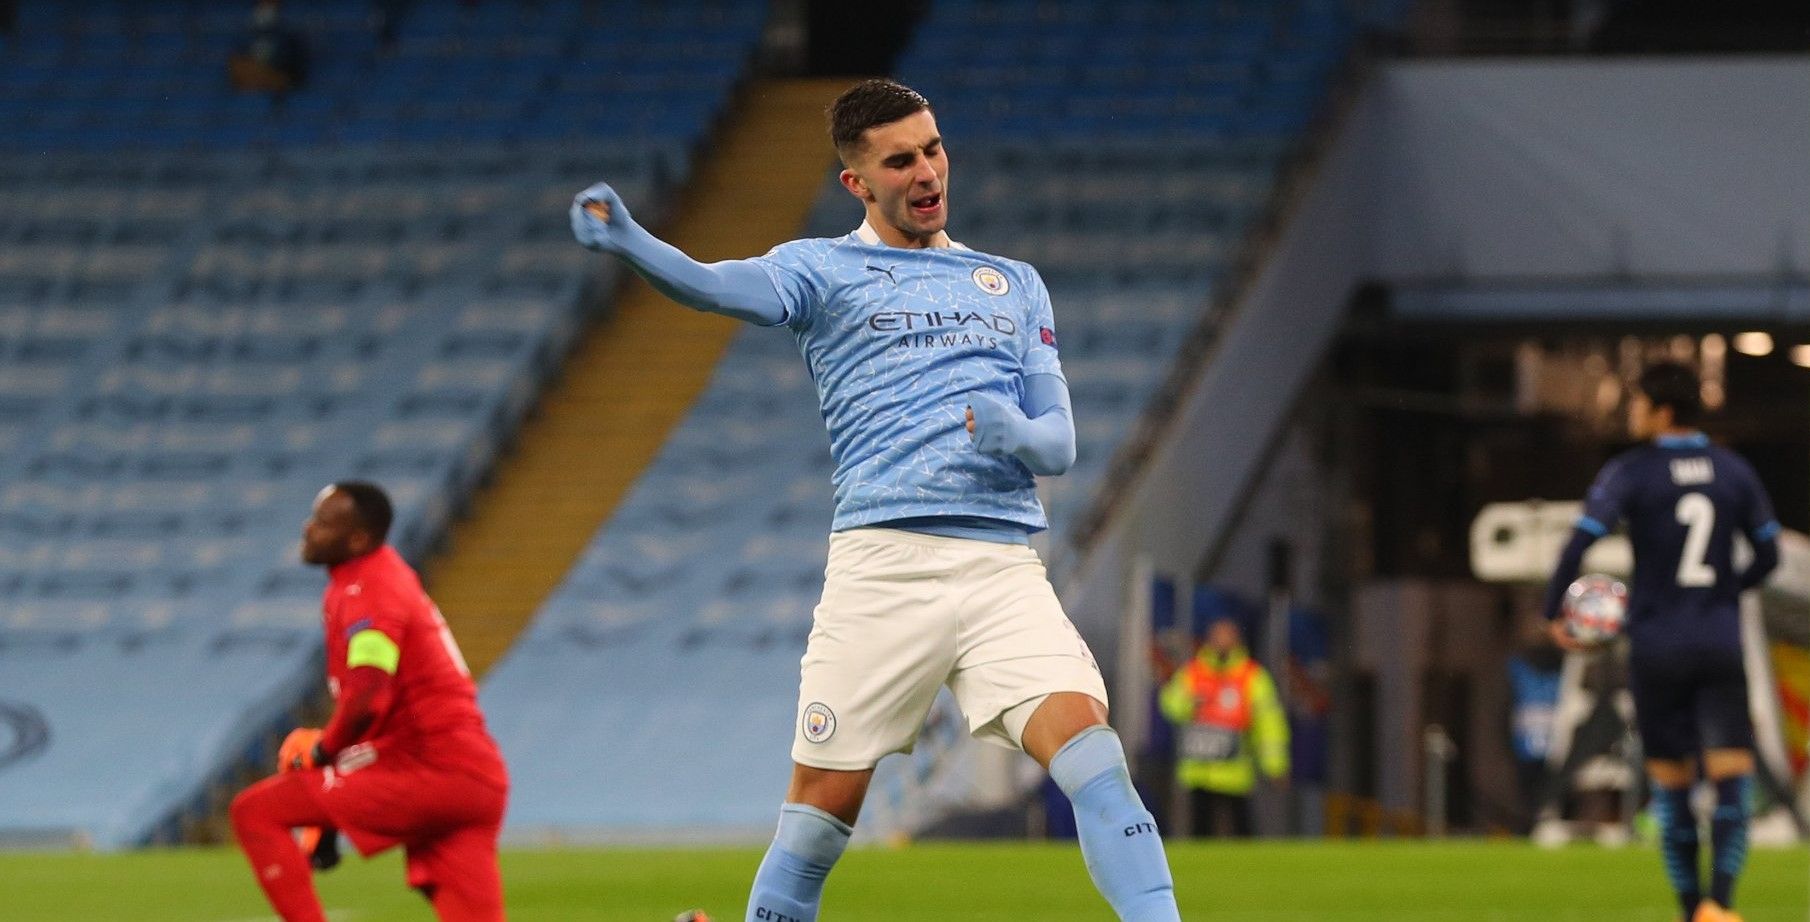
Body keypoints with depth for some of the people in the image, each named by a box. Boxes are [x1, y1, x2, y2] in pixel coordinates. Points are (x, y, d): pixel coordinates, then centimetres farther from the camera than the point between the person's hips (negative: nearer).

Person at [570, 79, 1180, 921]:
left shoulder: (1014, 285, 21)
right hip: (881, 561, -2)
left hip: (1002, 561, 2)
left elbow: (1059, 445, 16)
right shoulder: (824, 269, 9)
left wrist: (1017, 434, -10)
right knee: (823, 802, -1)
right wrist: (627, 242, -34)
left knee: (1087, 745, -18)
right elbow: (721, 287, -12)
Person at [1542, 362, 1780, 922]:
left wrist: (1552, 614, -3)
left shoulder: (1631, 474, -6)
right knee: (1733, 781, -3)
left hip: (1656, 649, -1)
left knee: (1672, 785, 11)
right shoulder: (1735, 472, 5)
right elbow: (1769, 555, 12)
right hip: (1721, 646, 1)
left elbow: (1579, 544, -15)